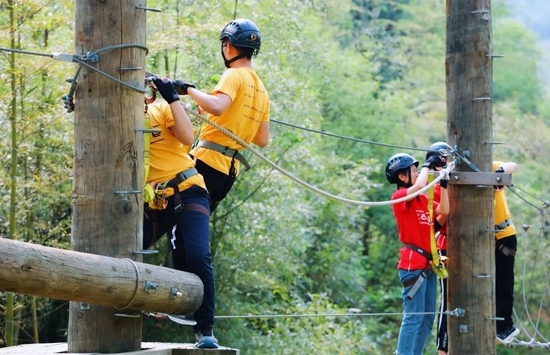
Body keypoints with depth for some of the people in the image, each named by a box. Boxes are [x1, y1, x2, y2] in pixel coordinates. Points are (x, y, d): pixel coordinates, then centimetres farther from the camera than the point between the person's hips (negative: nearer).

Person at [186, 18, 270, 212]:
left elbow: (216, 107, -26)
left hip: (206, 162, -8)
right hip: (229, 172, 8)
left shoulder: (234, 75, -6)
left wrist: (189, 90, -13)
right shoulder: (262, 91, 18)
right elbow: (263, 140, 19)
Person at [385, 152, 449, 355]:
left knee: (428, 318, 9)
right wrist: (428, 165, -11)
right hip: (412, 264, -9)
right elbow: (419, 186, -27)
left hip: (427, 265, 9)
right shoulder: (400, 196, -8)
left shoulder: (423, 199, 17)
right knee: (414, 316, -12)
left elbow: (443, 210, 8)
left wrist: (443, 183, 6)